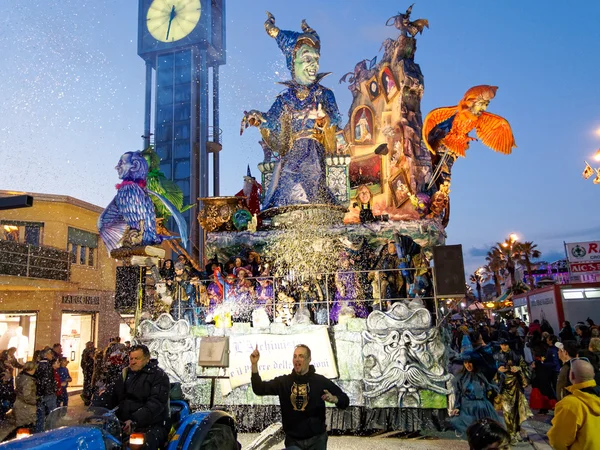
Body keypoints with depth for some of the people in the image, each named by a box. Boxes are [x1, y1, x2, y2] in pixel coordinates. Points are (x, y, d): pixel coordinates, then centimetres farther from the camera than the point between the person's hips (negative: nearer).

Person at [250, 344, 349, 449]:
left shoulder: (321, 381, -7)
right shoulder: (283, 381, 0)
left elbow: (345, 401, -2)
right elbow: (259, 389, -4)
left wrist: (334, 399, -25)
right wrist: (254, 364, -14)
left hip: (316, 439, -2)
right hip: (292, 440, 2)